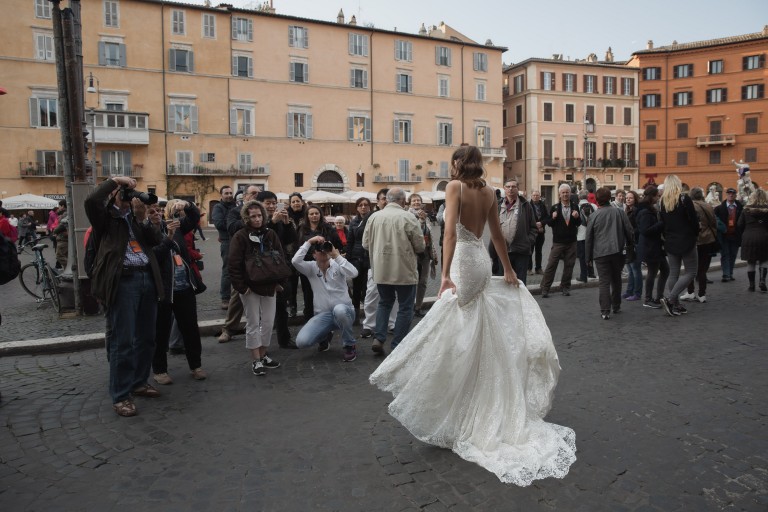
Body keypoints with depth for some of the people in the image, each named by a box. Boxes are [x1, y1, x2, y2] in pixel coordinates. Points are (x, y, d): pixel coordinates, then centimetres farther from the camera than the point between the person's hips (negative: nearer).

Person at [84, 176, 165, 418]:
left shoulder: (137, 216, 18)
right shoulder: (106, 215, 3)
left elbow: (157, 239, 6)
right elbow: (91, 200, -19)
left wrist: (143, 218, -7)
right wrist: (114, 179, -12)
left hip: (147, 278, 6)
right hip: (122, 281, -6)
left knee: (146, 338, 13)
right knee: (122, 341, -4)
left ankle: (139, 382, 29)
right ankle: (120, 396, 5)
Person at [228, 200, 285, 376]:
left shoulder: (270, 234, 5)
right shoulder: (240, 236, -8)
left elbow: (281, 258, 9)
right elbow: (234, 264, -12)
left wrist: (279, 281, 2)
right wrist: (241, 286, -16)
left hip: (269, 286, 4)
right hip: (250, 287, -4)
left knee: (268, 322, 9)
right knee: (253, 323, 3)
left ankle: (263, 355, 25)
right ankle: (256, 360, 13)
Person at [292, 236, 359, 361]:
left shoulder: (337, 265, -3)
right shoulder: (311, 268, 1)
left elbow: (353, 273, -23)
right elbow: (295, 261, -18)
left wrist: (337, 255, -22)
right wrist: (309, 242, -17)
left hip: (343, 311, -2)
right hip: (322, 315, 2)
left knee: (339, 310, -41)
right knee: (301, 341, -19)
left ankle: (350, 346, -13)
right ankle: (325, 337, 19)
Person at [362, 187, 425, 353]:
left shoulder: (374, 217, 0)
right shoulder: (408, 217, -12)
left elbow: (366, 243, 5)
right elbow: (420, 246, -8)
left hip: (381, 270, 4)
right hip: (404, 271, -4)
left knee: (384, 302, 22)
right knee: (405, 307, 8)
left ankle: (378, 338, 12)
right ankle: (398, 346, 10)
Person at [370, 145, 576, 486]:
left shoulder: (455, 186, -8)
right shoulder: (487, 192, 12)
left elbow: (450, 231, -19)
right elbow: (497, 235, 18)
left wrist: (445, 274, -24)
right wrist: (508, 269, 27)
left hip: (464, 261, -7)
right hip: (482, 260, 7)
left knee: (459, 337, -2)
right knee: (481, 338, 14)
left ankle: (456, 422, 7)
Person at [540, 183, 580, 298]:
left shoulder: (575, 206, 6)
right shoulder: (555, 208, -1)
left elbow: (579, 223, 8)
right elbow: (550, 224, 1)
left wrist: (577, 217, -13)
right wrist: (553, 218, -20)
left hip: (571, 242, 3)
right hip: (558, 242, -2)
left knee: (569, 266, 9)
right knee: (551, 265, -2)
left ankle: (565, 287, 22)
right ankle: (545, 288, 3)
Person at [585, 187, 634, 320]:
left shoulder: (594, 216, -3)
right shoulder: (619, 212, 2)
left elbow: (588, 238, 0)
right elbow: (629, 231, 3)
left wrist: (589, 257, 8)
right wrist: (631, 247, 20)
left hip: (600, 253, -2)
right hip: (617, 252, 2)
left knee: (604, 282, -1)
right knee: (616, 280, 17)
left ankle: (605, 311, -7)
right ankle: (616, 307, 27)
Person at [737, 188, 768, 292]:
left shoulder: (746, 210, -1)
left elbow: (740, 225, 1)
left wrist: (744, 235, 14)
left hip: (748, 238, 1)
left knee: (751, 262, 7)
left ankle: (751, 285, 11)